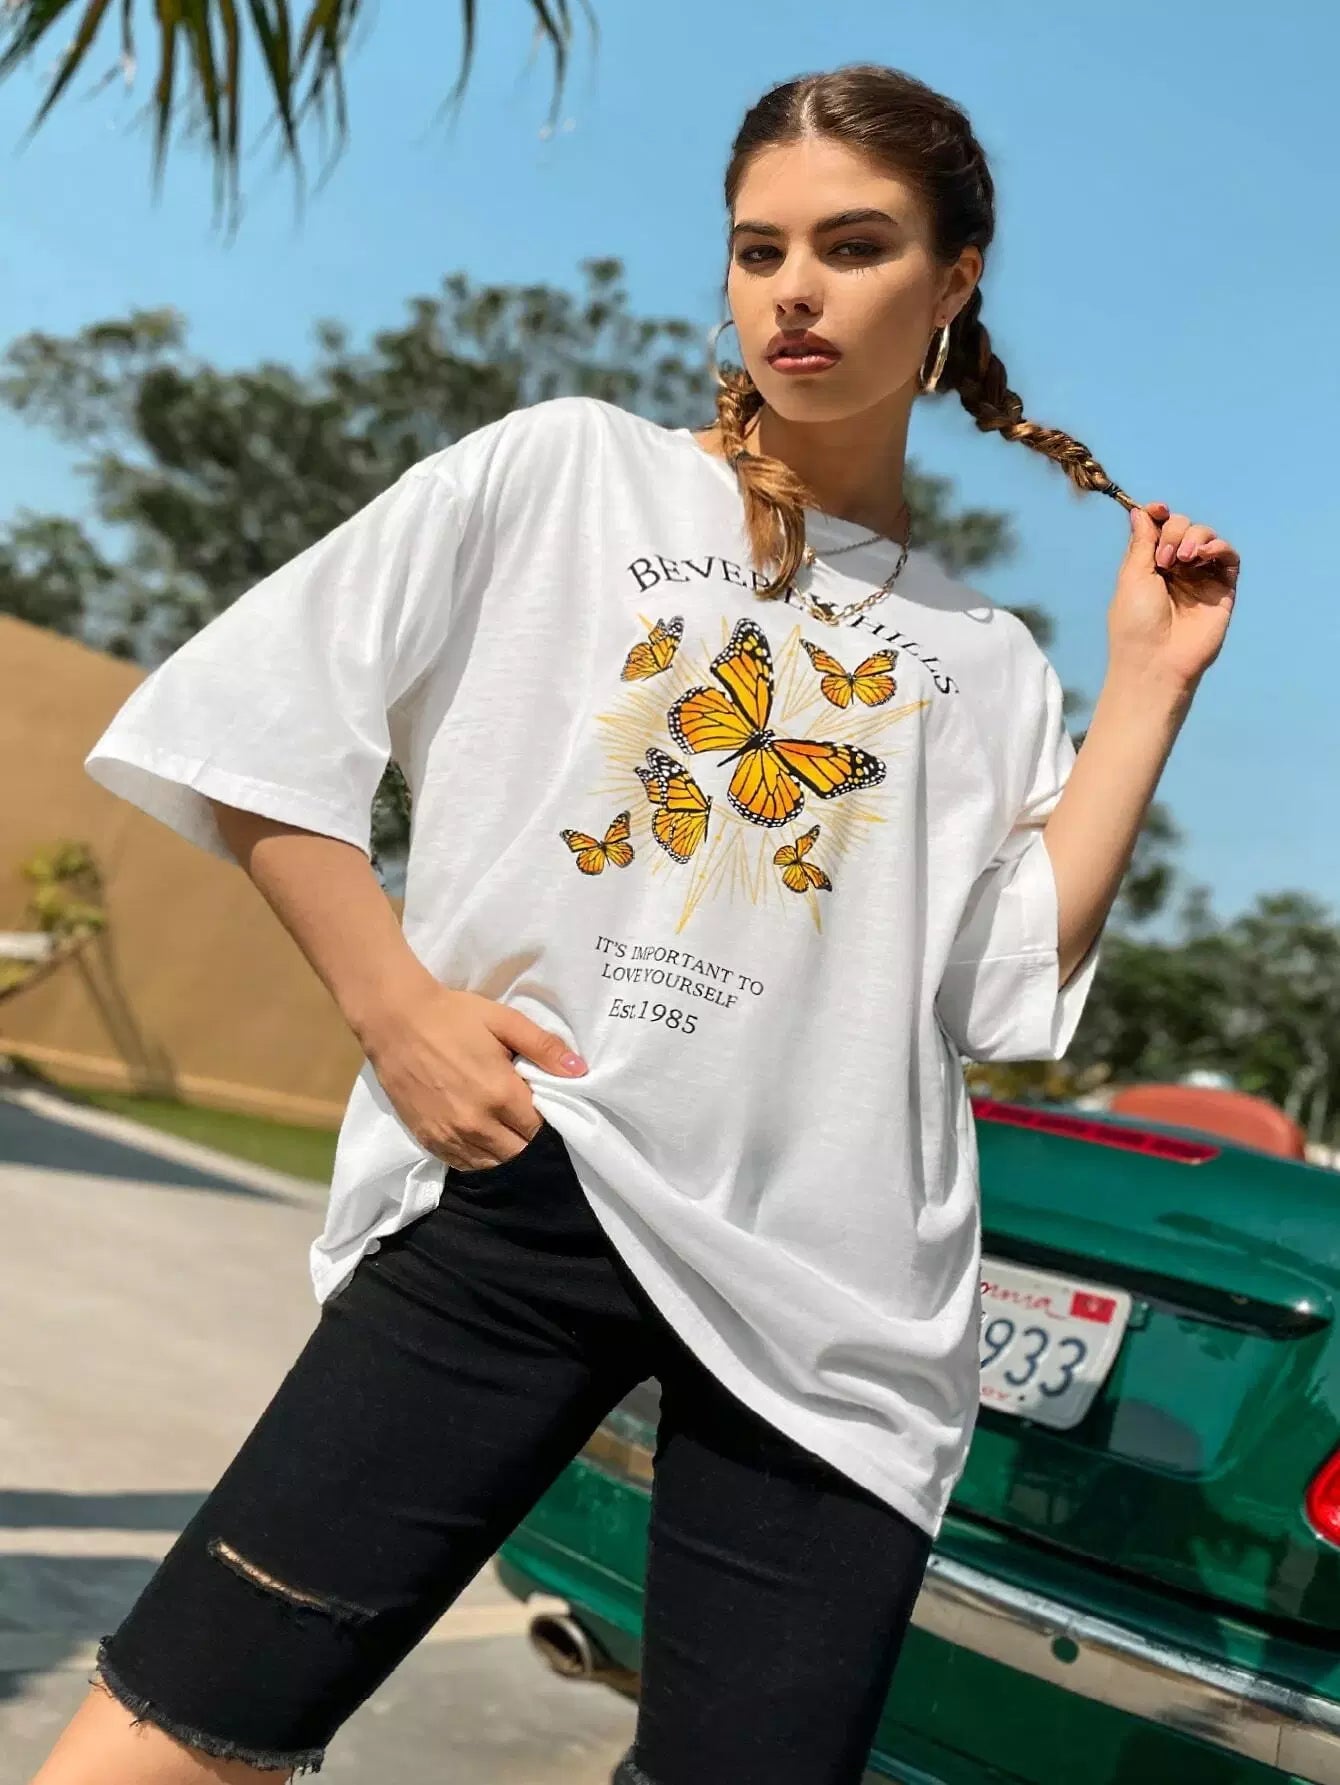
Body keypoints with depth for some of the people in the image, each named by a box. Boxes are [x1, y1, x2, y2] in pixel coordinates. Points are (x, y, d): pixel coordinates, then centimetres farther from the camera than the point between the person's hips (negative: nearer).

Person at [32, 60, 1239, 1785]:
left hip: (831, 1290, 3)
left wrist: (1150, 680, 6)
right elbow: (256, 721, 3)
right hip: (517, 1189, -2)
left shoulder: (983, 664, 14)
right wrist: (393, 1000, -6)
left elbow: (1015, 984, 5)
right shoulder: (561, 472, 7)